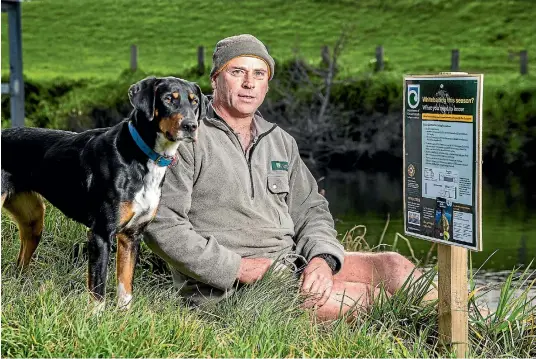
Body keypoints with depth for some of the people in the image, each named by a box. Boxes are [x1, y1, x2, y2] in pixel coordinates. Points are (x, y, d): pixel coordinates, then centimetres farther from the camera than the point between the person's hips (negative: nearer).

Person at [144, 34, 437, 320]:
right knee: (326, 296, -27)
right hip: (222, 286, -7)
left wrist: (322, 258, -5)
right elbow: (162, 224, -13)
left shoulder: (281, 142, 18)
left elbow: (310, 210, 19)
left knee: (393, 266, -8)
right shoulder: (187, 140, -5)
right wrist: (237, 269, -18)